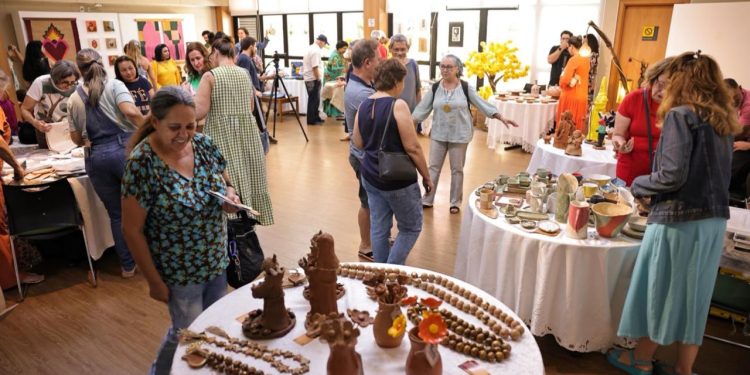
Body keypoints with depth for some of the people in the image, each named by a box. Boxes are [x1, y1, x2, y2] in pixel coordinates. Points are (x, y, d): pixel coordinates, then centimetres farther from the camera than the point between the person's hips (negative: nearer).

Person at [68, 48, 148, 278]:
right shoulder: (114, 85, 1)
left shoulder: (75, 98, 13)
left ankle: (127, 265, 21)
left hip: (96, 157, 3)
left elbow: (76, 138, 16)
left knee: (116, 213, 12)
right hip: (124, 149, -3)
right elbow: (131, 112, -19)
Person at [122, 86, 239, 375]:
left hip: (217, 262, 6)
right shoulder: (142, 164, -22)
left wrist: (230, 195, -14)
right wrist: (155, 281, -13)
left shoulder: (204, 144, -7)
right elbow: (132, 229, -17)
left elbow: (225, 181, 9)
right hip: (179, 272, -6)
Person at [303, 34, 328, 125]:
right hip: (313, 79, -10)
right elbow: (315, 67, -24)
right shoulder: (316, 50, -18)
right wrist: (318, 79, -16)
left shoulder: (311, 48, 14)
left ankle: (315, 118, 24)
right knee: (313, 100, -2)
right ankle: (311, 120, 4)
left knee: (314, 99, 16)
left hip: (309, 78, 10)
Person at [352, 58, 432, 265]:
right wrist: (426, 176, -7)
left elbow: (358, 143, 10)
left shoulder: (363, 105, 3)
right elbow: (412, 147, -18)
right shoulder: (398, 105, -17)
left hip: (371, 176, 7)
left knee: (379, 228, 14)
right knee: (411, 227, 12)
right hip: (398, 179, -6)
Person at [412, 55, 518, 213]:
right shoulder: (435, 88, 0)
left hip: (459, 135, -2)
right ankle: (427, 200, 18)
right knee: (433, 167, 8)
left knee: (457, 169, 7)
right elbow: (422, 108, 2)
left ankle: (455, 202, 20)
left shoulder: (466, 88, -6)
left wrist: (502, 118, -11)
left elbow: (482, 104, -5)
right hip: (438, 134, 2)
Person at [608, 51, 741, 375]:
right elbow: (711, 174, 14)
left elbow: (673, 174, -21)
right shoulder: (723, 121, 11)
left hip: (678, 220, -7)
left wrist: (639, 187, -3)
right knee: (693, 294, 17)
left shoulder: (680, 115, -12)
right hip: (714, 220, 7)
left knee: (658, 290, 10)